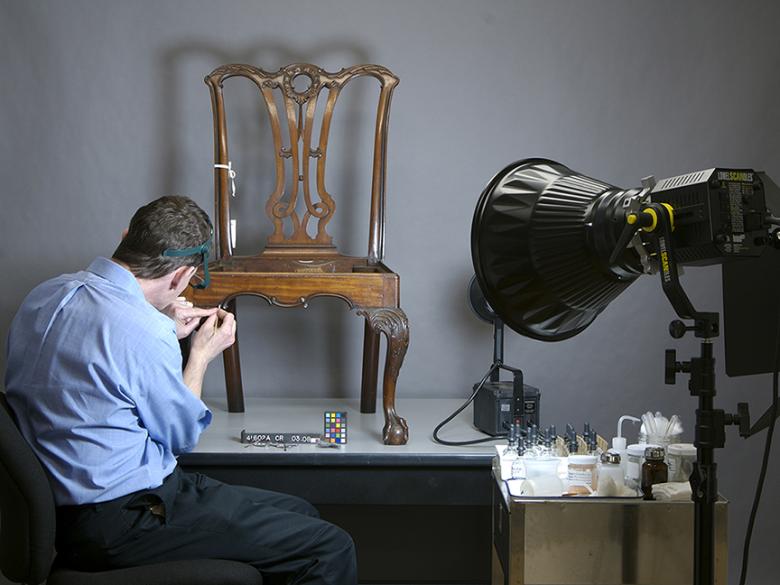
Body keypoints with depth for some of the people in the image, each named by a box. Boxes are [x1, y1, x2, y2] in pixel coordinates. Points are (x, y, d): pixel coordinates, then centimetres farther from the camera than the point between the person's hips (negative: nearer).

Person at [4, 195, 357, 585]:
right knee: (330, 550, -10)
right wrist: (201, 354, 6)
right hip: (120, 518, -10)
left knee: (298, 513, 13)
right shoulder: (144, 332, -24)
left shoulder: (47, 293, 4)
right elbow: (182, 436, -8)